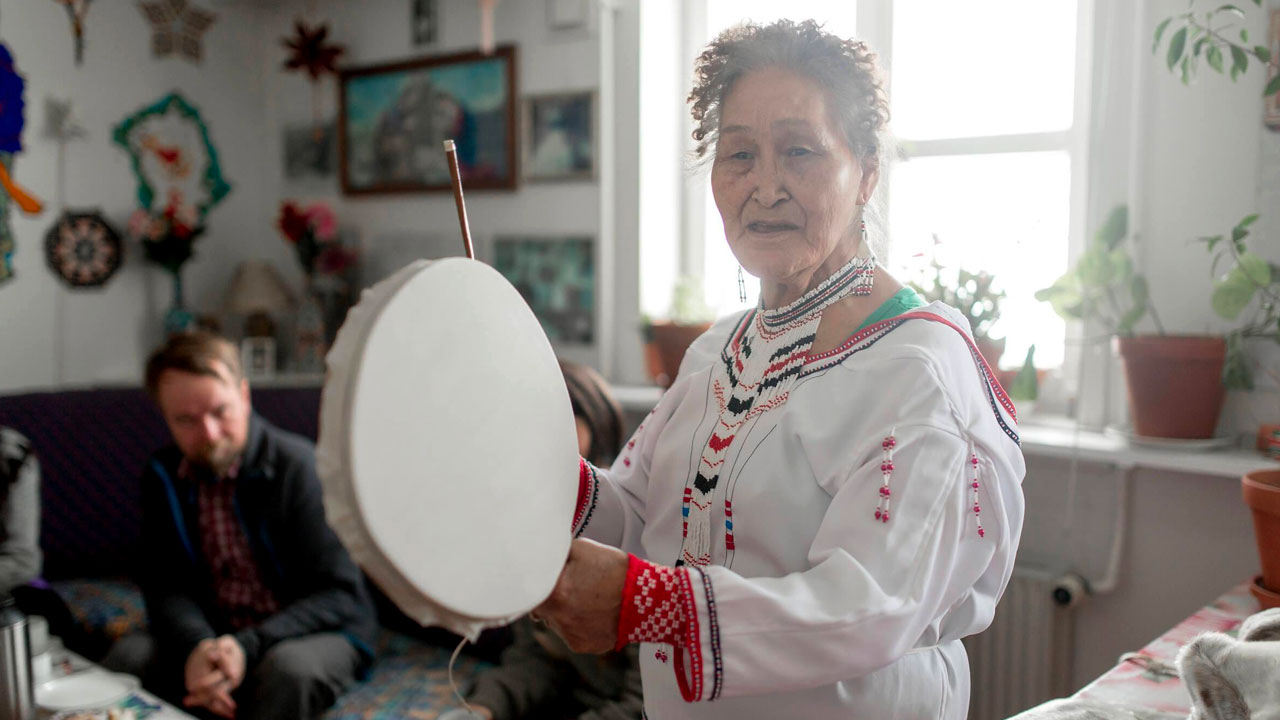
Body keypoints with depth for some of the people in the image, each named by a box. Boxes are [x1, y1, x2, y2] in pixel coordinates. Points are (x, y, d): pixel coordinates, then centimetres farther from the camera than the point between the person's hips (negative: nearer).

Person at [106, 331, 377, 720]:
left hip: (317, 631, -4)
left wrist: (249, 647, -31)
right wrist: (196, 646, -24)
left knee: (289, 667, -37)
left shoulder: (300, 466, -16)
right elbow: (166, 586, -1)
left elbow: (340, 595, -18)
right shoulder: (164, 476, 2)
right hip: (214, 634, 4)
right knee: (128, 655, -22)